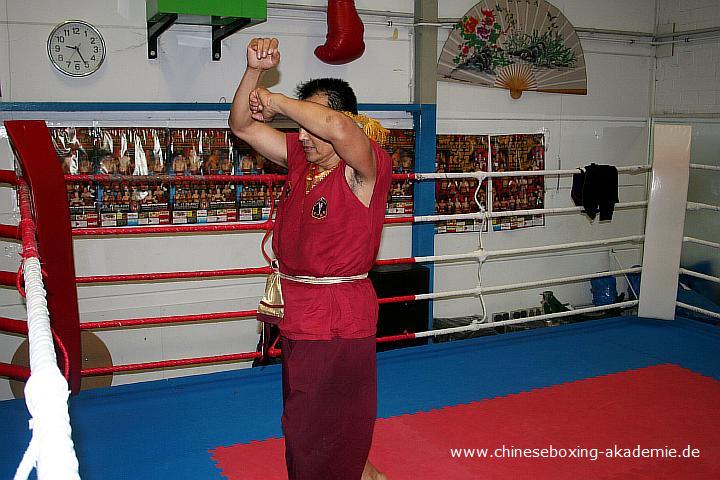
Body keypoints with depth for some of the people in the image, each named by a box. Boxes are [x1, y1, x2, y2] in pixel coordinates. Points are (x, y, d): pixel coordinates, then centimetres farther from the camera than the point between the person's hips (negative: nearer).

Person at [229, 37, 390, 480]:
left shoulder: (366, 168, -17)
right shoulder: (301, 157, 4)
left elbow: (338, 128, -38)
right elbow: (244, 127, 6)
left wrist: (276, 101, -24)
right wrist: (255, 70, -9)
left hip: (337, 315, -8)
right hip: (299, 311, 8)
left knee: (319, 428, 3)